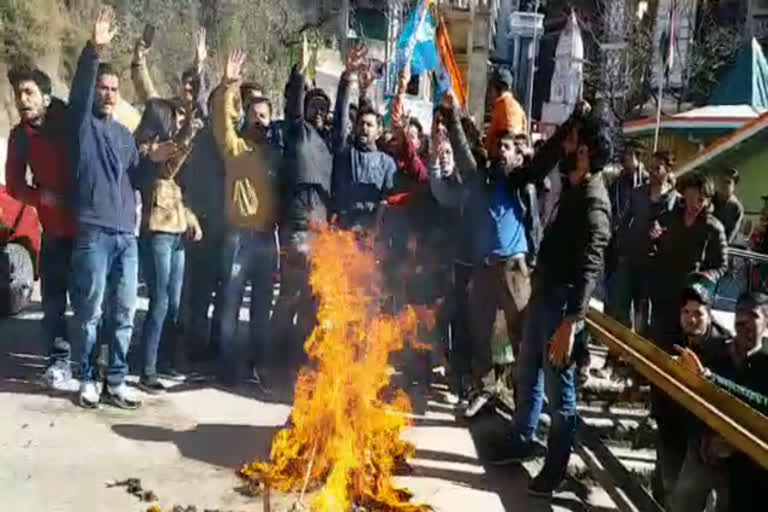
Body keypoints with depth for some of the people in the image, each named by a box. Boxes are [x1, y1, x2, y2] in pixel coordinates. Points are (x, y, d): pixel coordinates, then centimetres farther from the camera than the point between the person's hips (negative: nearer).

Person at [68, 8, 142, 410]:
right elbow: (79, 89, -15)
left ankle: (116, 382, 15)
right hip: (93, 234, -5)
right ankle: (88, 381, 13)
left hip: (127, 235, 5)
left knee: (124, 315, 6)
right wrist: (93, 50, -30)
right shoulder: (83, 123, 5)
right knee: (90, 314, 0)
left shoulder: (125, 133, 19)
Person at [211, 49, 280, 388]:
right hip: (240, 235, -4)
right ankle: (230, 366, 8)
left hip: (267, 237, 4)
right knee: (231, 302, -2)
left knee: (262, 305, 10)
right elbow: (222, 121, -13)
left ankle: (258, 365, 20)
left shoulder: (274, 153, 14)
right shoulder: (235, 147, 4)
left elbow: (280, 191, 12)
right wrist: (227, 87, -27)